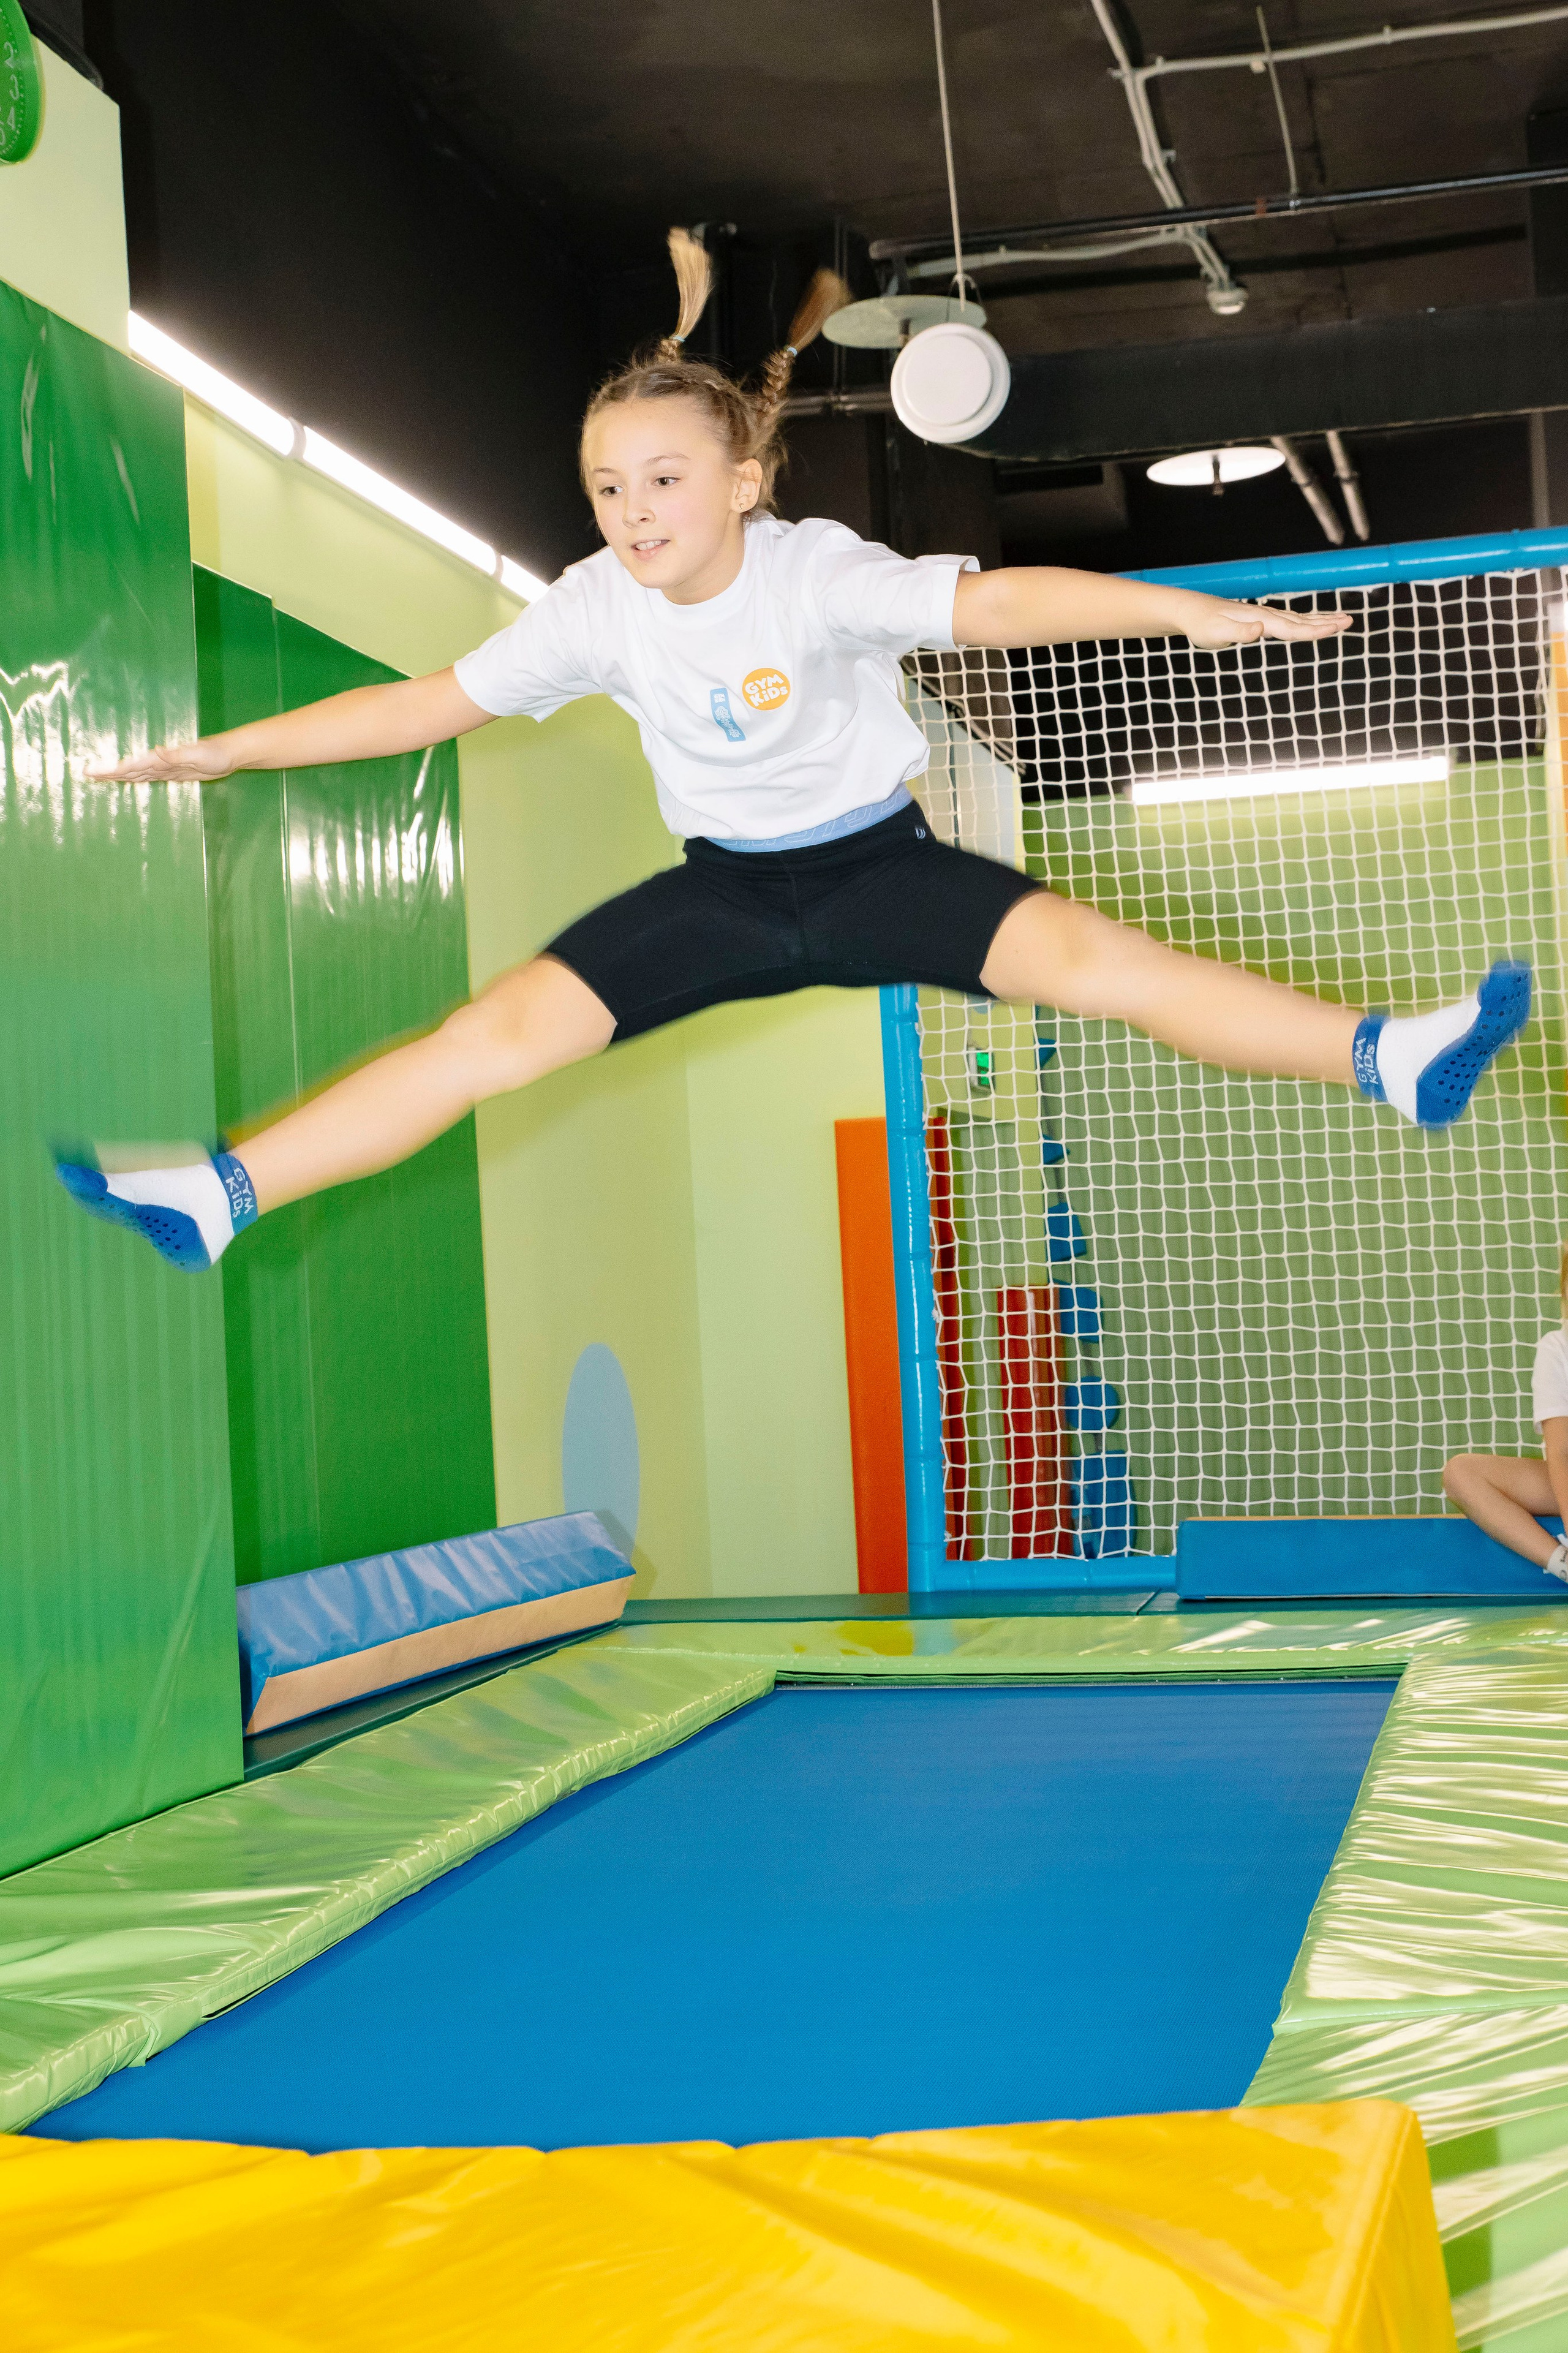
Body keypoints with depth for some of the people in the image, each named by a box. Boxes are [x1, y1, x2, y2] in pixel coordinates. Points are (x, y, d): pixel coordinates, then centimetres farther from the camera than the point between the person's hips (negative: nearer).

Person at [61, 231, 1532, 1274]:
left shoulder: (817, 571, -19)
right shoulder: (594, 612, -7)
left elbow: (991, 604, -32)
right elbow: (428, 705, -1)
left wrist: (1186, 610, -44)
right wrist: (230, 749, -1)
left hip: (877, 864, -3)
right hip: (725, 885, 3)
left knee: (1090, 956, -26)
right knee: (499, 1030, -11)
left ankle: (1386, 1062, -27)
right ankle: (222, 1198, -9)